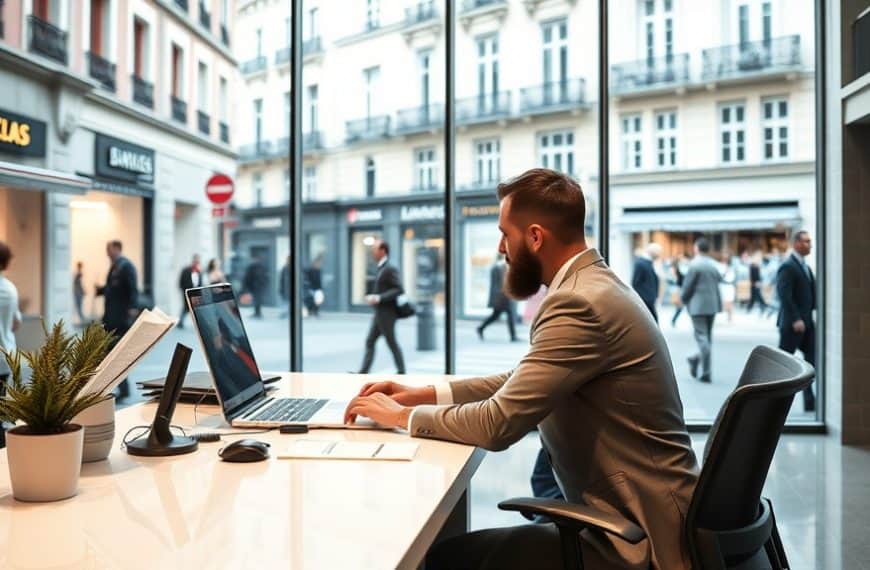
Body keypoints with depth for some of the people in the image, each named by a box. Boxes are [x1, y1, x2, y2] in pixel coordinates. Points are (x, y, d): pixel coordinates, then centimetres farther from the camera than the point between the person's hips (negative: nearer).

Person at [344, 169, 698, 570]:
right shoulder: (592, 286, 8)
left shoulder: (579, 302, -24)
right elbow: (519, 384, 14)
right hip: (632, 515, 9)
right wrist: (422, 394, 5)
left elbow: (499, 423, -25)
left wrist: (400, 415, -9)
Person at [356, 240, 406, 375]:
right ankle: (363, 372, 7)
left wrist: (379, 298, -24)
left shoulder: (390, 269, -16)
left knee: (392, 343, 1)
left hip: (386, 314, -9)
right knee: (370, 342, 6)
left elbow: (399, 290, -22)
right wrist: (373, 297, 9)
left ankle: (401, 372, 14)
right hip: (379, 314, 9)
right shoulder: (382, 268, 14)